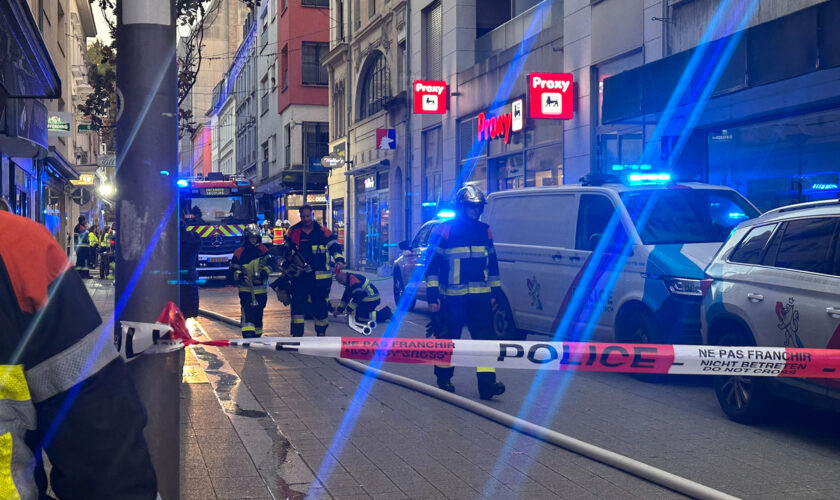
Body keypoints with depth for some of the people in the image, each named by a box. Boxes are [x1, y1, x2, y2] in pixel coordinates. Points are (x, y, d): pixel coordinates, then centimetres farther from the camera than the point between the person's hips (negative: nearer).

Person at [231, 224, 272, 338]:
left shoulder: (263, 250, 6)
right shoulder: (239, 252, 0)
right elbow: (233, 269, 1)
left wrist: (264, 272, -14)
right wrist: (240, 276, -18)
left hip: (261, 288, 3)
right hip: (246, 289, -3)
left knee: (258, 312, 12)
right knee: (247, 311, -16)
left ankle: (257, 334, 25)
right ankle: (248, 334, -24)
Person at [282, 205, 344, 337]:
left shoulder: (323, 232, 0)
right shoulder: (293, 232, 7)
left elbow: (335, 247, 0)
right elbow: (286, 252, 21)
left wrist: (339, 260, -17)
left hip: (319, 277, -1)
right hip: (299, 276, 1)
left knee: (320, 305, 7)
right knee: (297, 303, -9)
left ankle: (321, 333, 25)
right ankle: (297, 334, -4)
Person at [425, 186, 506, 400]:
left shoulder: (484, 231, 12)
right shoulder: (444, 231, -4)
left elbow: (492, 263, 20)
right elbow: (432, 264, -4)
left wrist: (494, 291, 16)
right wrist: (432, 295, -9)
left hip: (480, 296, 4)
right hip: (452, 297, -4)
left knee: (485, 336, -6)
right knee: (448, 337, 6)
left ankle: (487, 382, -8)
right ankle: (443, 378, 24)